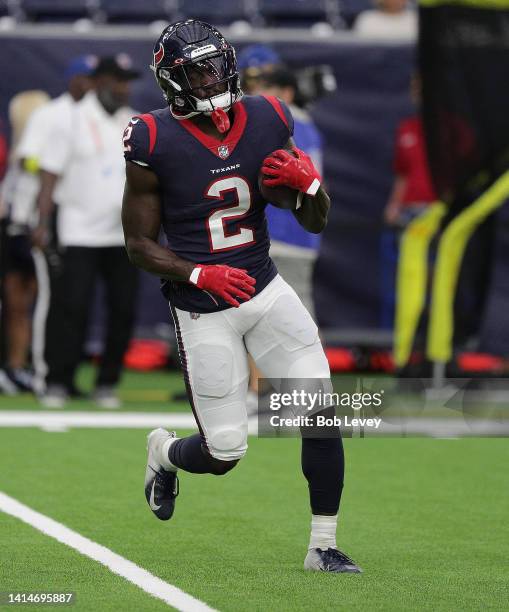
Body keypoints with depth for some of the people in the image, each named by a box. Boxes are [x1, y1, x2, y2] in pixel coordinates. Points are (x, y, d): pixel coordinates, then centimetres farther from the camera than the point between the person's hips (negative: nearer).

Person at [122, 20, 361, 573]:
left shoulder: (266, 122, -1)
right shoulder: (155, 143, -13)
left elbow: (316, 223, 6)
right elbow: (139, 247, -6)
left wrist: (307, 182, -15)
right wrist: (200, 275, -21)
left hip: (265, 289, 4)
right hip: (202, 312, -4)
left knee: (322, 414, -10)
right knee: (223, 454, 0)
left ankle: (323, 547, 4)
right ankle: (164, 453, 37)